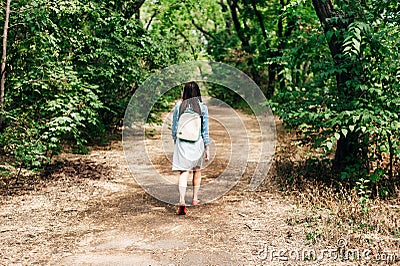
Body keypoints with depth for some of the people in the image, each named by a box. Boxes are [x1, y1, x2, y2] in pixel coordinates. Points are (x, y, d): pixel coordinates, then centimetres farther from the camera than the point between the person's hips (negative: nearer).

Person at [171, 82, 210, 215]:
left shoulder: (179, 106, -1)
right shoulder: (202, 107, -4)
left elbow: (174, 127, 4)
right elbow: (205, 130, -2)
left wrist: (175, 141, 19)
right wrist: (207, 148, 5)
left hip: (181, 142, 0)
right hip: (197, 143, 0)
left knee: (184, 172, -4)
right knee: (197, 170, 20)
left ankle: (182, 201, -20)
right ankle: (195, 198, 31)